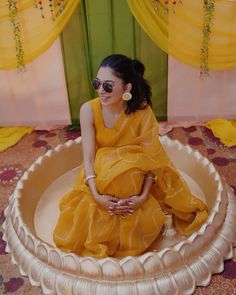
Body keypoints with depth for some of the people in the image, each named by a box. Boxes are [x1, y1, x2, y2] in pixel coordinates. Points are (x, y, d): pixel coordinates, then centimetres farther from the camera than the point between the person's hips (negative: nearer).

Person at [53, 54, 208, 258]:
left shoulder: (143, 112, -22)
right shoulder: (89, 110, -20)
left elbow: (151, 159, -19)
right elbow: (88, 158, -19)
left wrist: (143, 196, -29)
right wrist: (96, 195, -29)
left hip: (134, 179, -1)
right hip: (99, 175, 1)